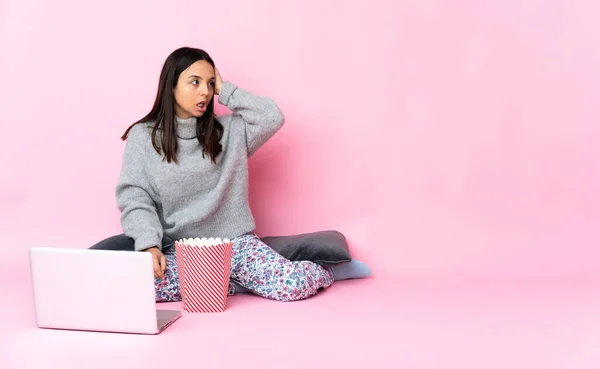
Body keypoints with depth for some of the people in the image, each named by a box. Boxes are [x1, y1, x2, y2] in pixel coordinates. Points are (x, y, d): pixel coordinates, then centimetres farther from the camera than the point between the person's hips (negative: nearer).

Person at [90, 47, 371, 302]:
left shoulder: (228, 130, 9)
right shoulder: (142, 137, 3)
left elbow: (272, 117, -6)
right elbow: (135, 199, -4)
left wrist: (225, 91, 1)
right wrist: (149, 245, -21)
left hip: (234, 242, 0)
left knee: (293, 286, -25)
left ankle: (327, 270, 13)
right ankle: (243, 281, -17)